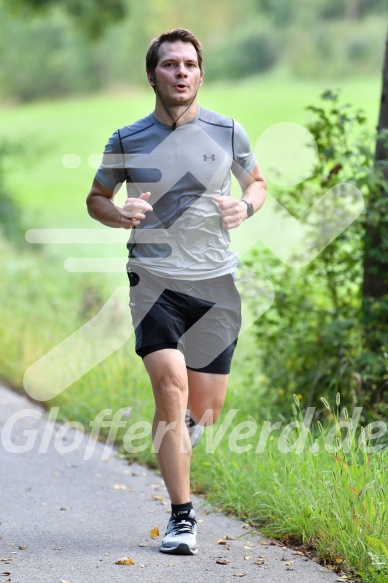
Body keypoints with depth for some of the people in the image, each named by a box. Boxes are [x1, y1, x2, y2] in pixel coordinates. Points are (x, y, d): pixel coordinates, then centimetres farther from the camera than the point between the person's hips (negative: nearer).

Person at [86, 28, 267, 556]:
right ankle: (182, 516, -9)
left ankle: (172, 446, 43)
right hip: (154, 278, -2)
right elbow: (96, 197, 13)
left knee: (205, 411, 5)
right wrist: (118, 214, -9)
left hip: (216, 281, 2)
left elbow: (257, 183, 18)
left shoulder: (227, 133, 3)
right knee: (171, 388, -19)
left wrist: (245, 206, -5)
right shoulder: (127, 142, 1)